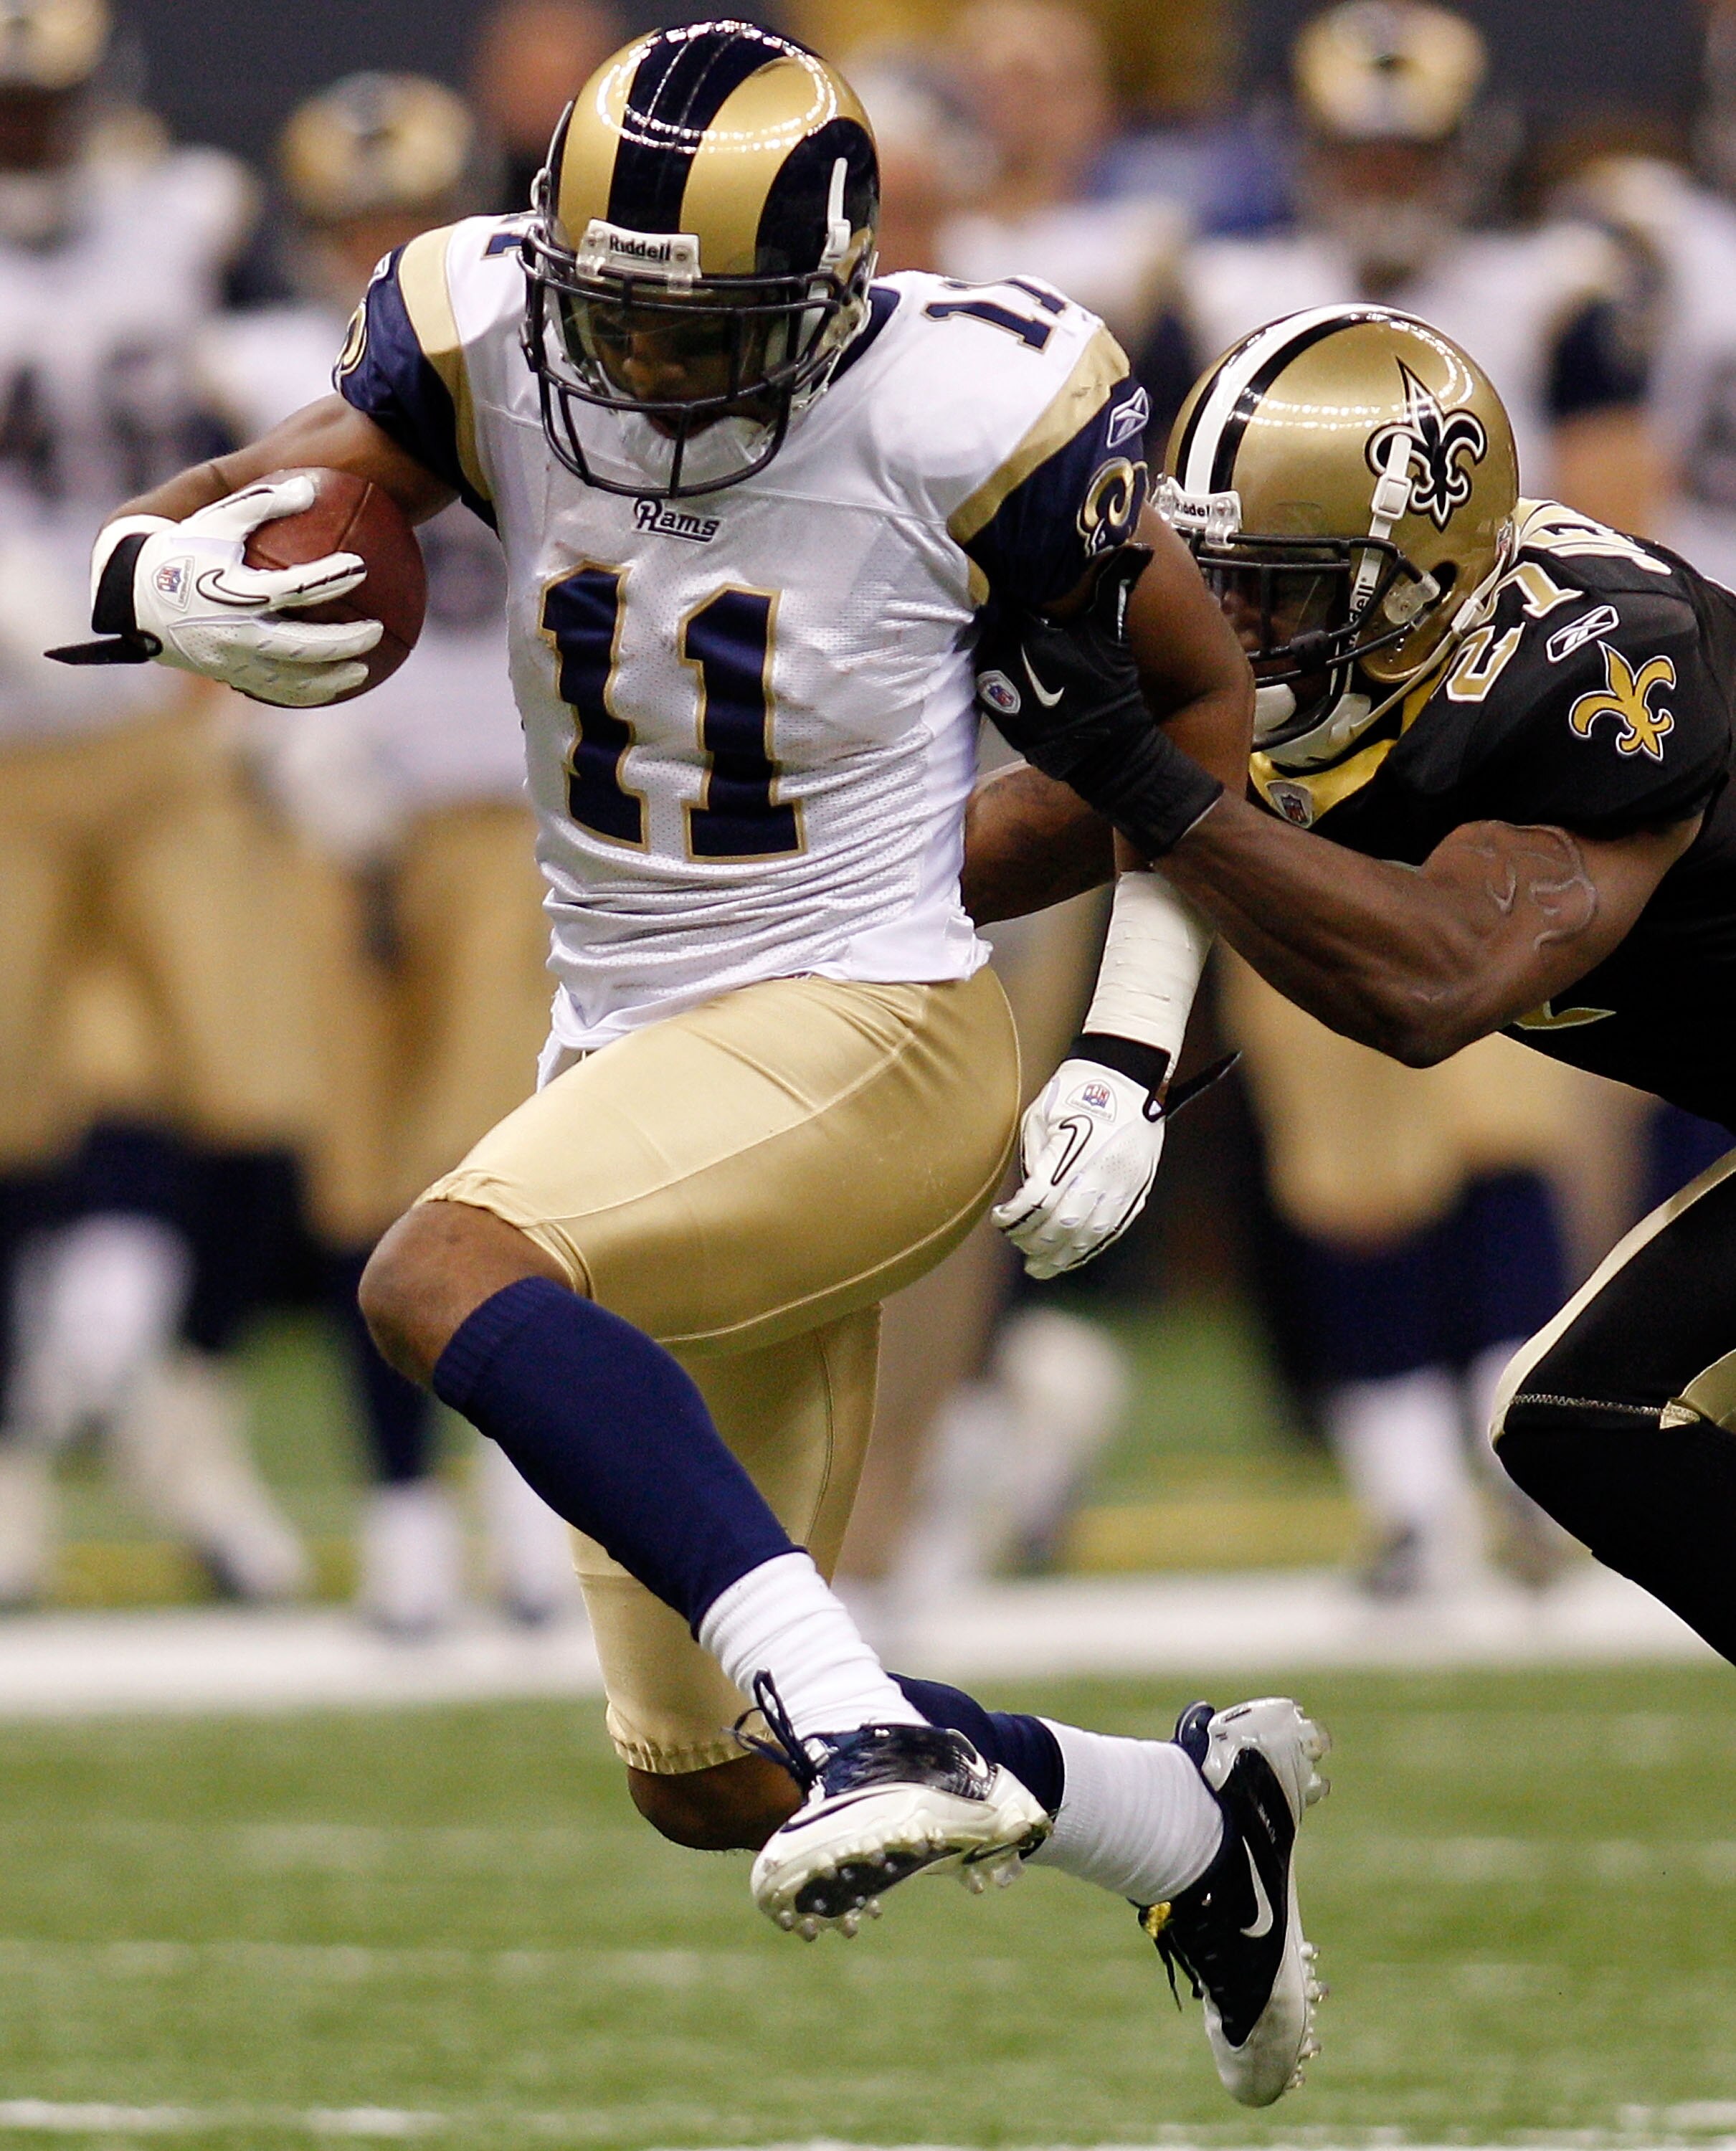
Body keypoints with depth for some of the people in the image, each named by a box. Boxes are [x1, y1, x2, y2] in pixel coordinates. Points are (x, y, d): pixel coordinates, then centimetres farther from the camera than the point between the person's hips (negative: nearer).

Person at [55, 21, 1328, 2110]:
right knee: (711, 1783, 11)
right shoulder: (501, 345, -6)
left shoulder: (952, 413, -15)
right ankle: (1195, 1818, 32)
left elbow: (1201, 699, -1)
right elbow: (184, 530, -5)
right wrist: (167, 581, -31)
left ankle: (857, 1713, -40)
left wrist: (1134, 1061, -6)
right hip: (631, 1056, 7)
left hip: (865, 1043, -7)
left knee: (443, 1282, -34)